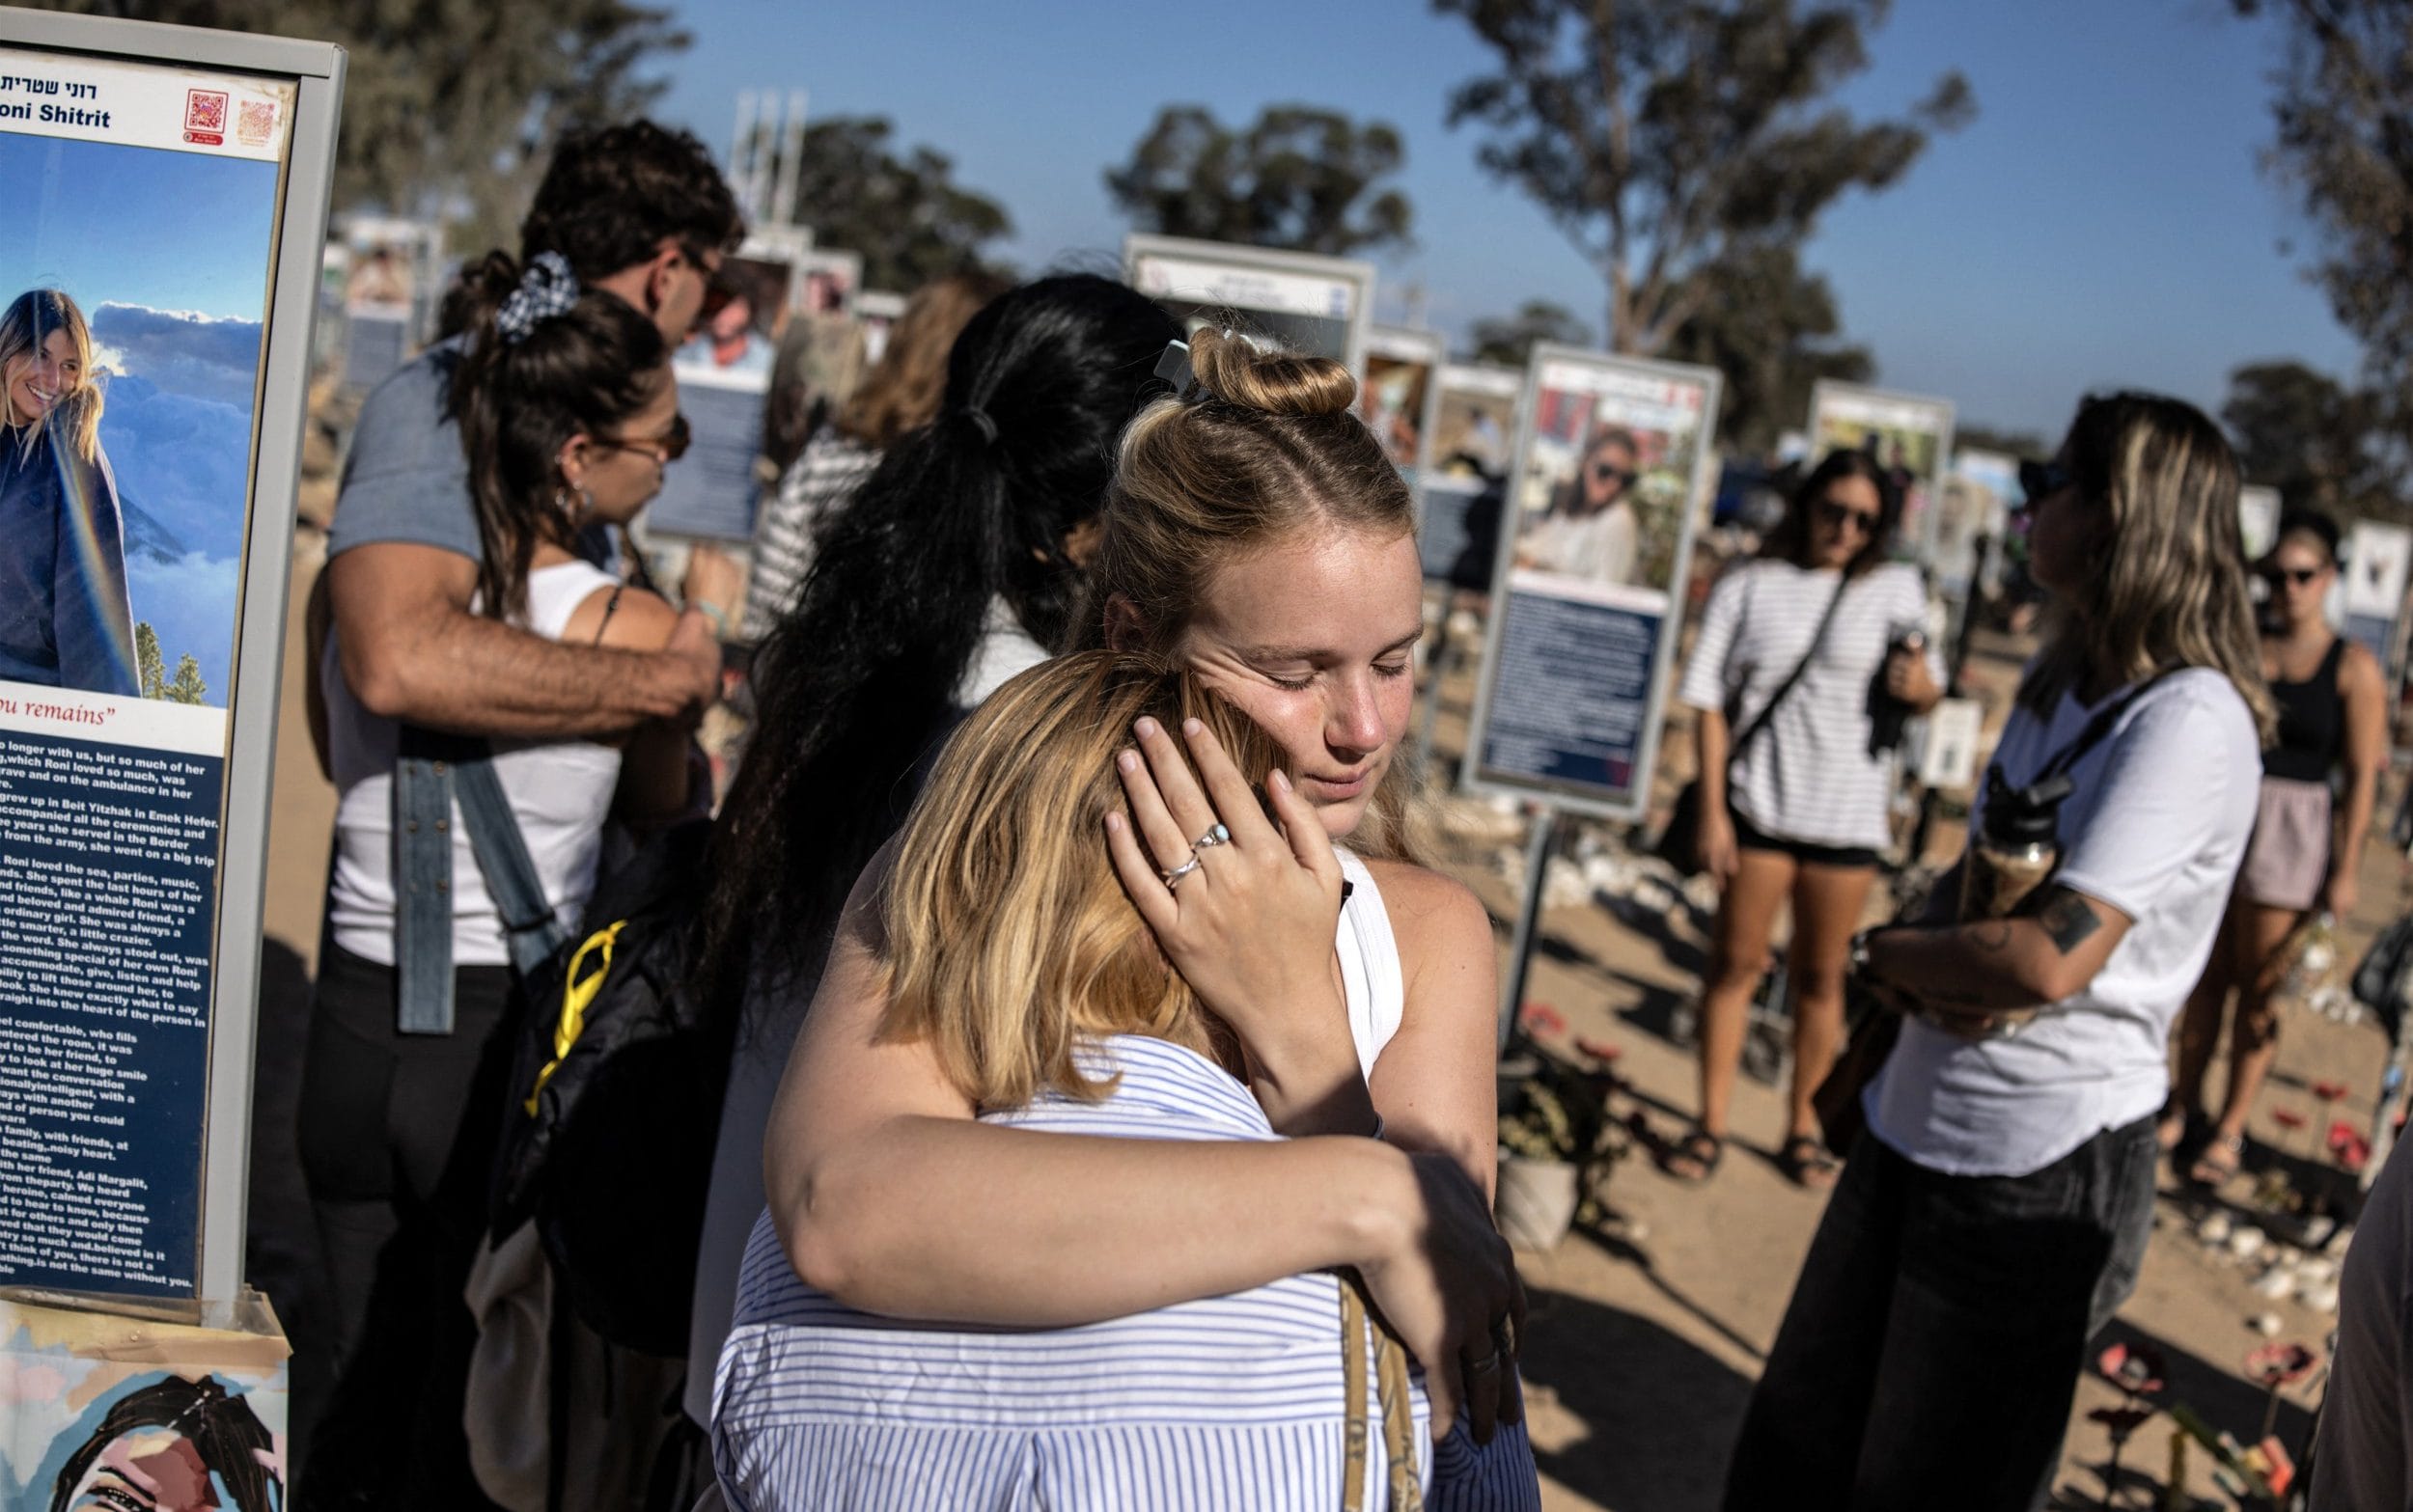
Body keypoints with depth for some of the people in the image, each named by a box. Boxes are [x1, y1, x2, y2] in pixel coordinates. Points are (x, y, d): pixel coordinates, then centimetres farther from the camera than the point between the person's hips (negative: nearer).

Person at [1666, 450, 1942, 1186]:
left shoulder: (1895, 588, 4)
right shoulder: (1749, 587, 0)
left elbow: (1929, 694, 12)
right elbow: (1708, 700, -1)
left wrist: (1921, 685, -13)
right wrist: (1712, 810, -7)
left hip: (1847, 811, 1)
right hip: (1758, 801, -1)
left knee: (1820, 974, 8)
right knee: (1736, 962, 2)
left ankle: (1802, 1123, 23)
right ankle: (1711, 1123, 13)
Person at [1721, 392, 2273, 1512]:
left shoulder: (2188, 719, -19)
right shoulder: (2059, 685, 10)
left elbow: (2052, 957, -28)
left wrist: (1882, 953, -11)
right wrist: (1923, 981, -9)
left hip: (2042, 1174, -8)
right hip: (1916, 1121, 8)